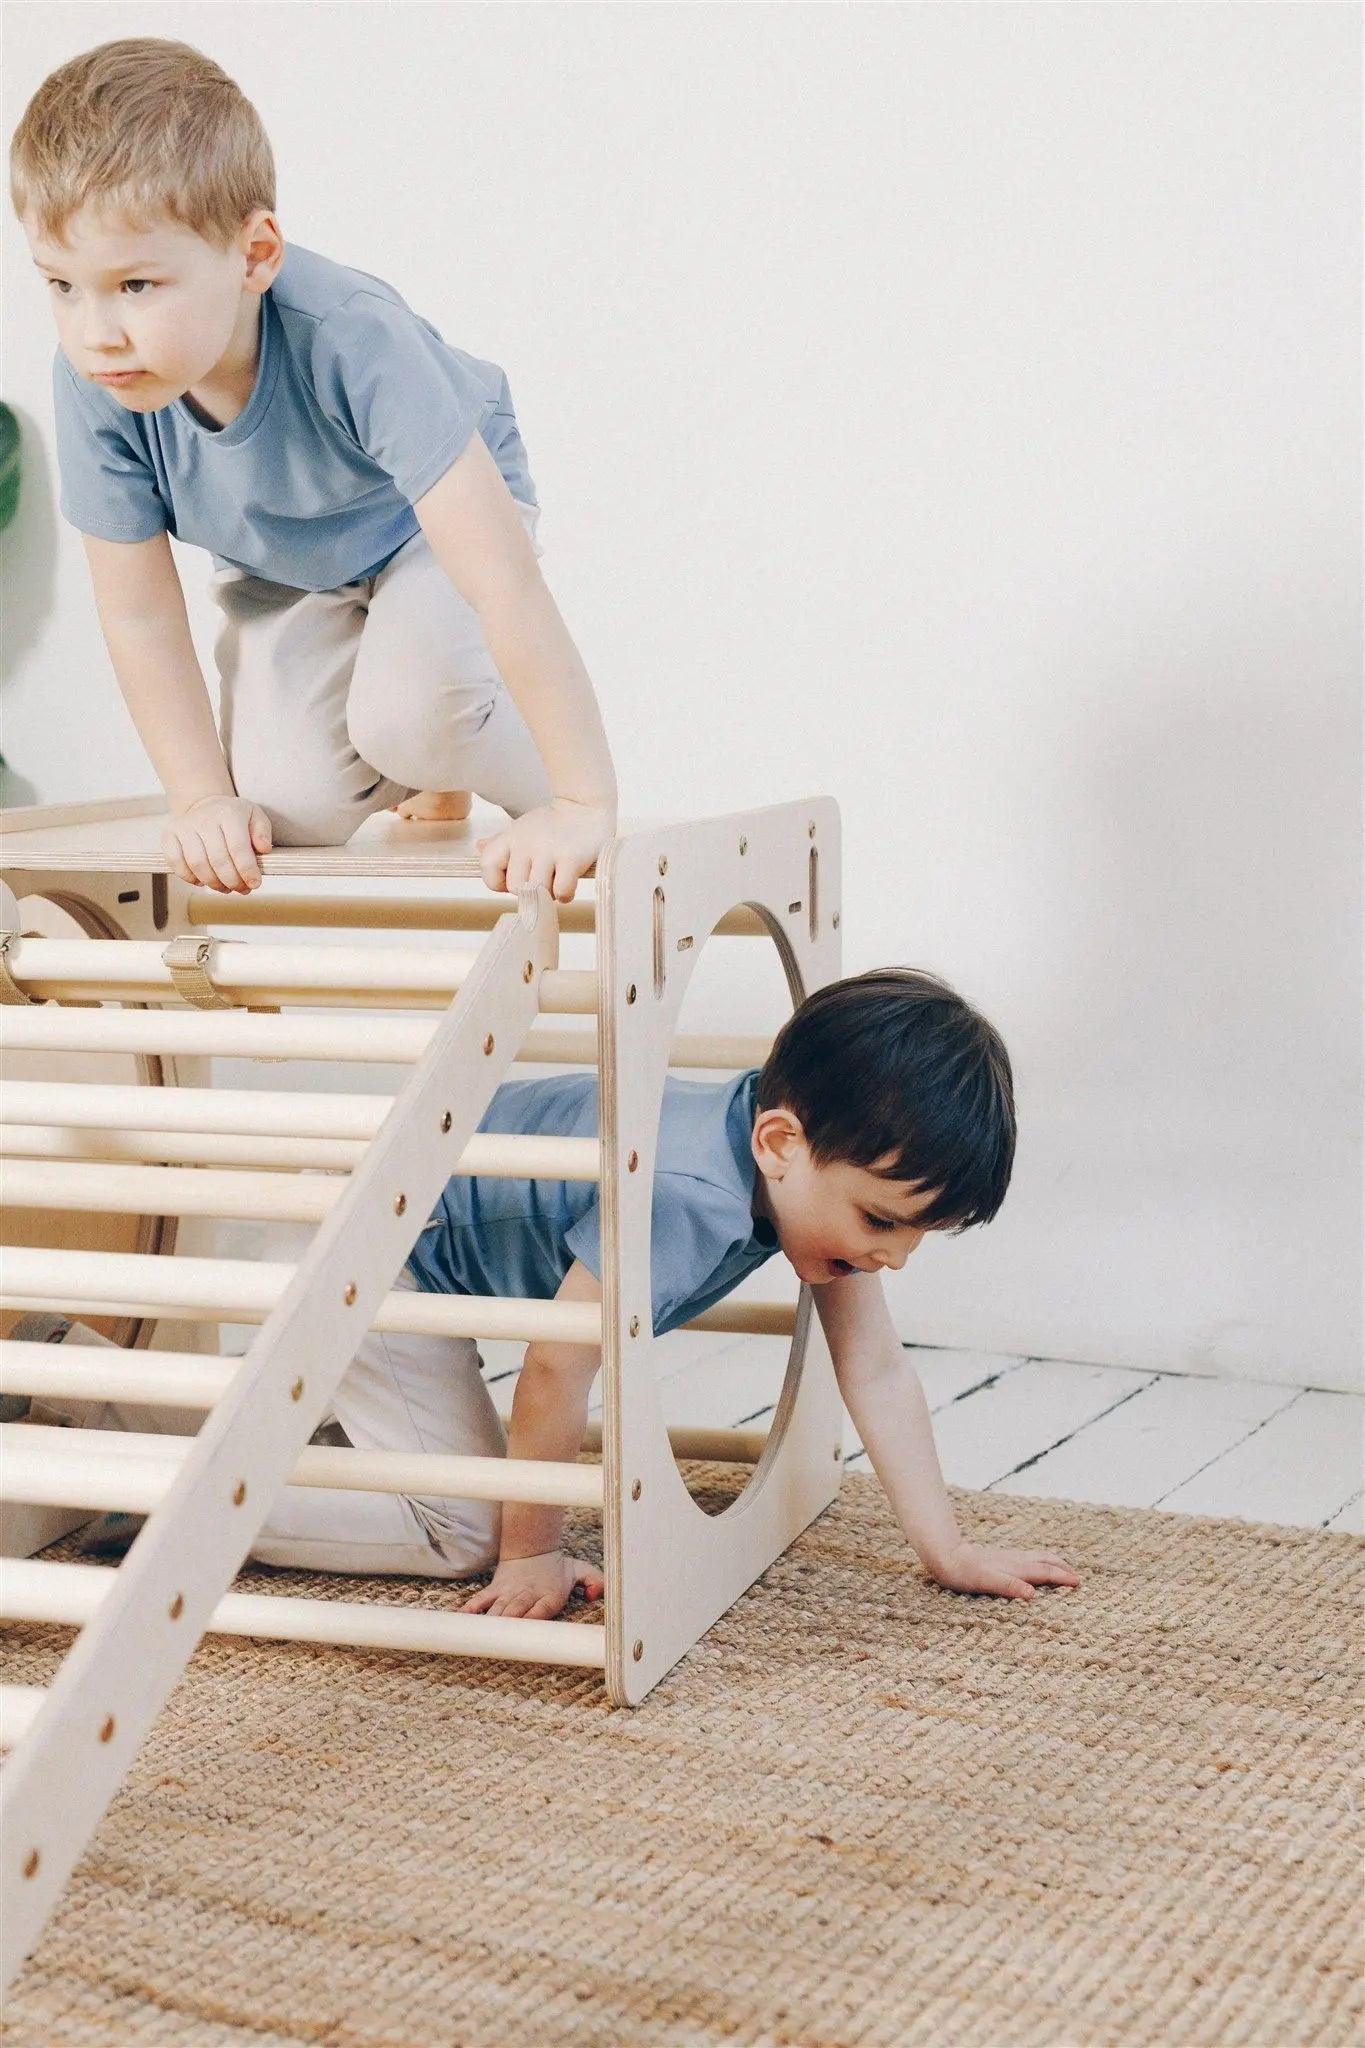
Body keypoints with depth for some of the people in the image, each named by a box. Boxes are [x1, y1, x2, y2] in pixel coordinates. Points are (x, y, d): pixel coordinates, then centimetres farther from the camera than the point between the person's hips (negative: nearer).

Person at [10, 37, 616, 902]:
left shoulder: (351, 339, -43)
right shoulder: (91, 386, -30)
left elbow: (504, 580, -44)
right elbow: (140, 613, -15)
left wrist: (583, 807, -44)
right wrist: (205, 800, -18)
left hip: (426, 523, -4)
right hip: (278, 569, 4)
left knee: (408, 713, -31)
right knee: (289, 807, -11)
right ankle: (436, 786, 22)